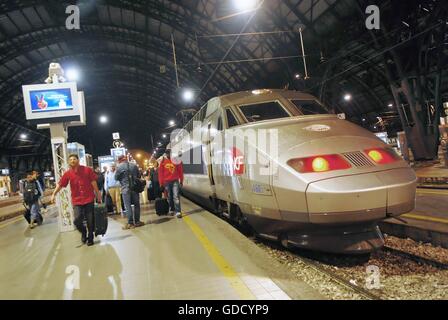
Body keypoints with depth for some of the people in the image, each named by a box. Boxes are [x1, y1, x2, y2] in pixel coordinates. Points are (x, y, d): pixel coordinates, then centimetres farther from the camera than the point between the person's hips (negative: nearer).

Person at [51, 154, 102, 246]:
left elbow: (94, 183, 1)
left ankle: (90, 238, 26)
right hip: (77, 201, 1)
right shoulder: (68, 173, 1)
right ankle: (83, 232, 19)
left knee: (90, 221, 5)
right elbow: (60, 185, -1)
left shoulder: (87, 170, -2)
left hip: (89, 199, -1)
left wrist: (98, 195, 4)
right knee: (77, 220, -13)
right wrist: (54, 194, -13)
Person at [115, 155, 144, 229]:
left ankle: (130, 223, 1)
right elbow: (139, 175, 11)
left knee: (128, 206, 0)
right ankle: (137, 221, 17)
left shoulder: (119, 167, -6)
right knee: (136, 204, 12)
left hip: (125, 189, -3)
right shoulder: (134, 165, 4)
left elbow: (116, 177, 1)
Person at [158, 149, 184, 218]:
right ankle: (171, 210, 23)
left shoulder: (176, 161, -1)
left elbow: (180, 171, 2)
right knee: (169, 197, 11)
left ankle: (178, 212, -11)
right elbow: (160, 173, 4)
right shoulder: (163, 162, 3)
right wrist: (161, 183, 1)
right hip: (166, 182, 2)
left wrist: (181, 181, 1)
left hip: (175, 181, -2)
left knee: (176, 196, -8)